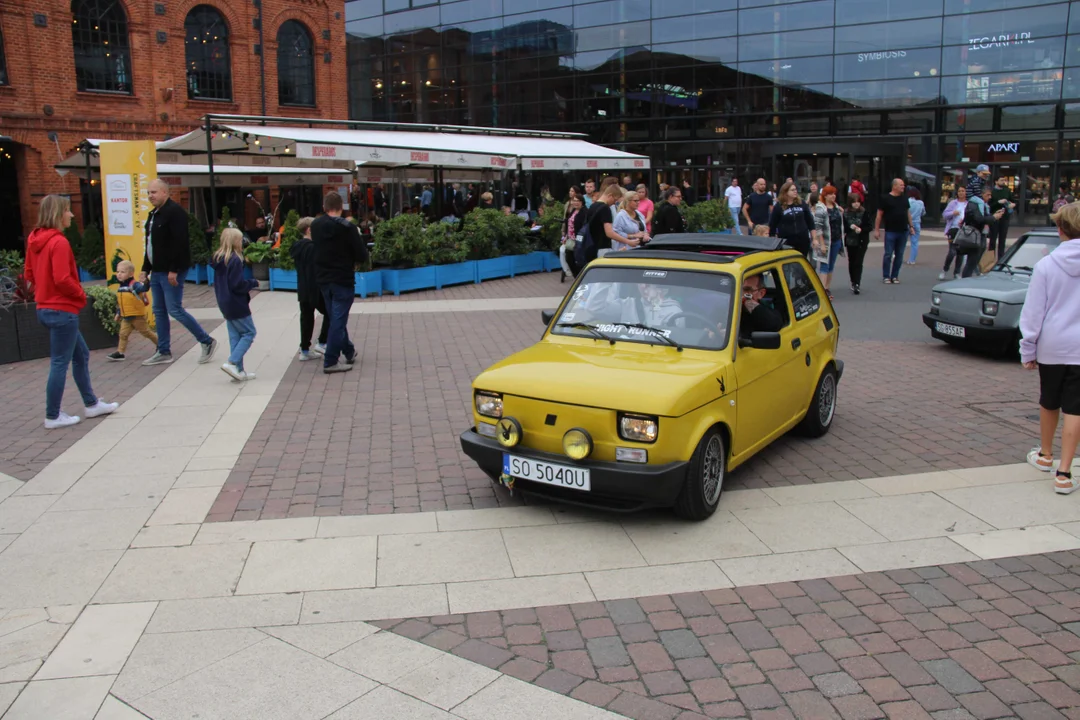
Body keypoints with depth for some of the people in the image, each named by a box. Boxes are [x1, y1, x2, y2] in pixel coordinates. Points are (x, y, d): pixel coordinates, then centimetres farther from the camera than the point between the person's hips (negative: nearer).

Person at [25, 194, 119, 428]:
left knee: (81, 354, 19)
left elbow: (29, 275, 14)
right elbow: (62, 279, -24)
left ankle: (91, 404, 27)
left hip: (45, 307, 10)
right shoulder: (59, 242, -19)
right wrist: (81, 294, -9)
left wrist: (44, 291, 15)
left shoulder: (35, 240, 9)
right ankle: (53, 417, 9)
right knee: (60, 363, 0)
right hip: (62, 310, -10)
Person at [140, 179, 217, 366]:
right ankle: (164, 352, 18)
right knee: (159, 311, 11)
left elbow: (180, 243, -22)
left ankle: (207, 341, 5)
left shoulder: (175, 212, -15)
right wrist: (145, 270, 17)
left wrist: (173, 270, -25)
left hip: (171, 272, -10)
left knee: (175, 310, -8)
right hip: (157, 271, 10)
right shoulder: (153, 214, 15)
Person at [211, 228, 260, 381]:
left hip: (225, 304, 9)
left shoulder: (219, 258, 9)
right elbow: (238, 284, -21)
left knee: (235, 336, 12)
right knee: (249, 333, 1)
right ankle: (231, 363, -9)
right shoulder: (235, 260, -18)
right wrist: (254, 283, -6)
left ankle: (239, 370, 13)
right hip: (237, 305, -9)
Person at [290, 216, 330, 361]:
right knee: (329, 314, 7)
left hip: (302, 290, 8)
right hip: (315, 289, -8)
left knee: (306, 318, 12)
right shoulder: (312, 247, -18)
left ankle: (305, 350, 15)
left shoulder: (297, 247, 10)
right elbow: (315, 271, -20)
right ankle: (322, 344, 4)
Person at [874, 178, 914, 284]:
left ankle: (895, 276, 14)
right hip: (890, 231, -5)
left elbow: (908, 212, 19)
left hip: (903, 231, 5)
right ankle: (886, 276, 7)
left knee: (899, 255, 7)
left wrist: (910, 226, 13)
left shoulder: (904, 198, 11)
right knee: (888, 254, -2)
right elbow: (879, 214, -4)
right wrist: (877, 229, -8)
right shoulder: (885, 198, -4)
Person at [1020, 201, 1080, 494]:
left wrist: (1028, 350, 3)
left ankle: (1045, 455, 39)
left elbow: (1033, 312, -5)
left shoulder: (1046, 265, -6)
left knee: (1049, 403, 19)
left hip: (1052, 347, 1)